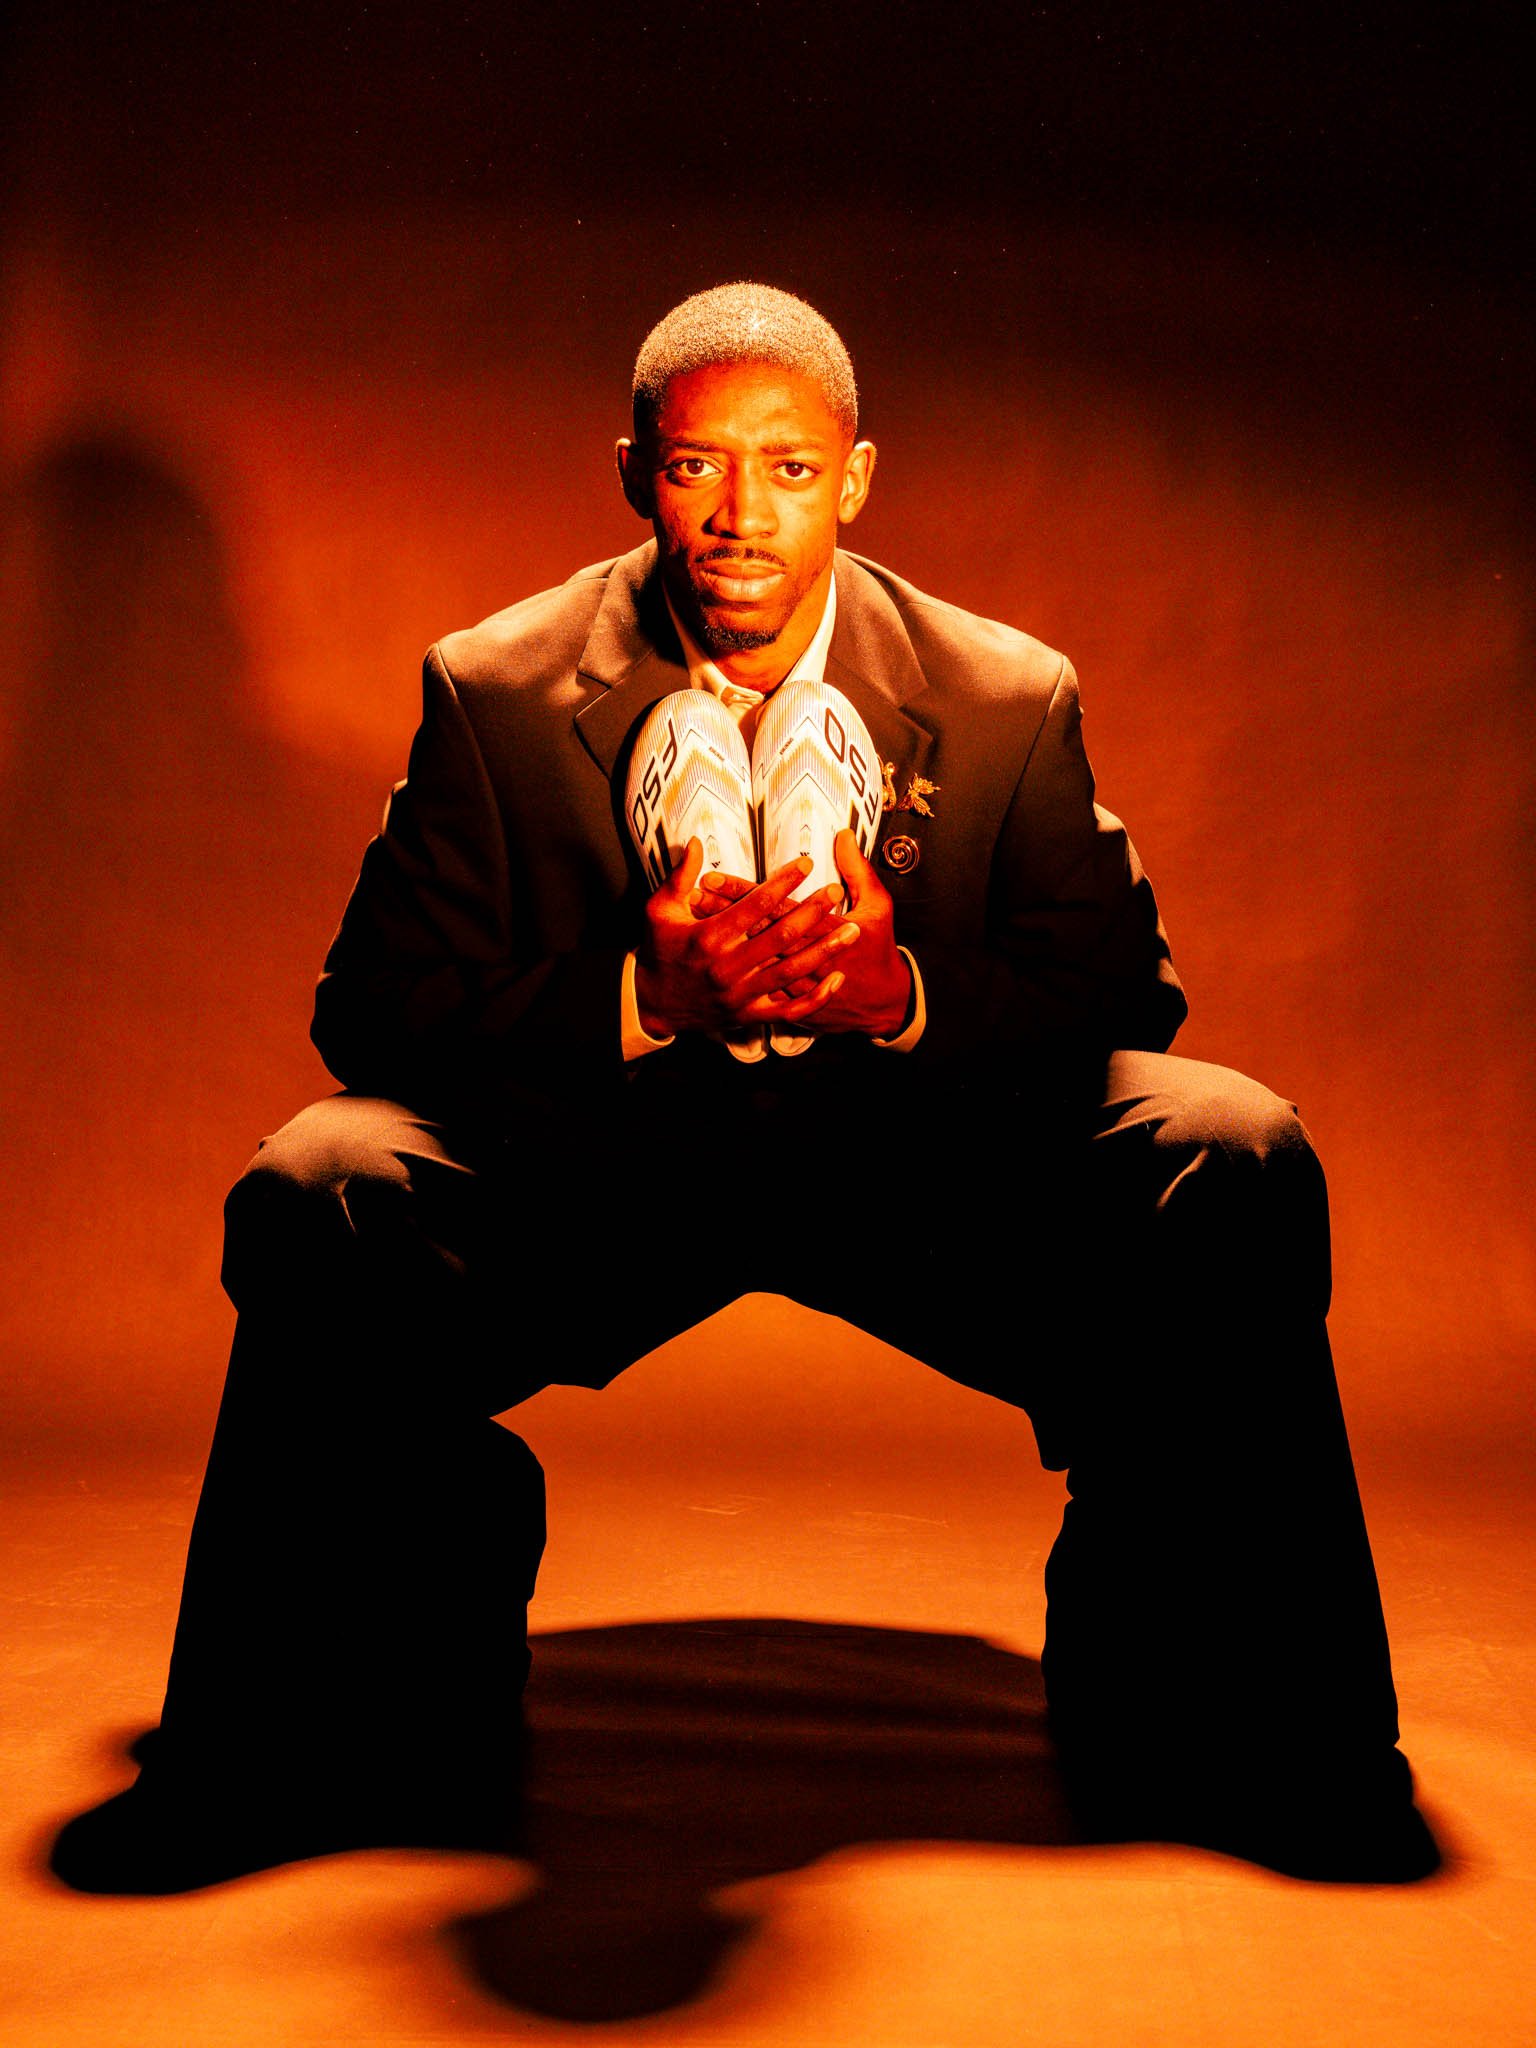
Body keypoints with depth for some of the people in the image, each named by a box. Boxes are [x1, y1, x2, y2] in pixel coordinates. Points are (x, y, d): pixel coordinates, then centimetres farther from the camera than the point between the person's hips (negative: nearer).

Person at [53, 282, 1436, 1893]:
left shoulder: (1012, 697, -3)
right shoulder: (494, 692, -5)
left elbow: (1123, 990, -3)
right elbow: (374, 1010, -8)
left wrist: (910, 993, -25)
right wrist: (638, 1001, -27)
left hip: (923, 1151, 1)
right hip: (597, 1153, 0)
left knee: (1234, 1164, -23)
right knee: (318, 1197, -27)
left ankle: (1210, 1719, -3)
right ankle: (390, 1720, -4)